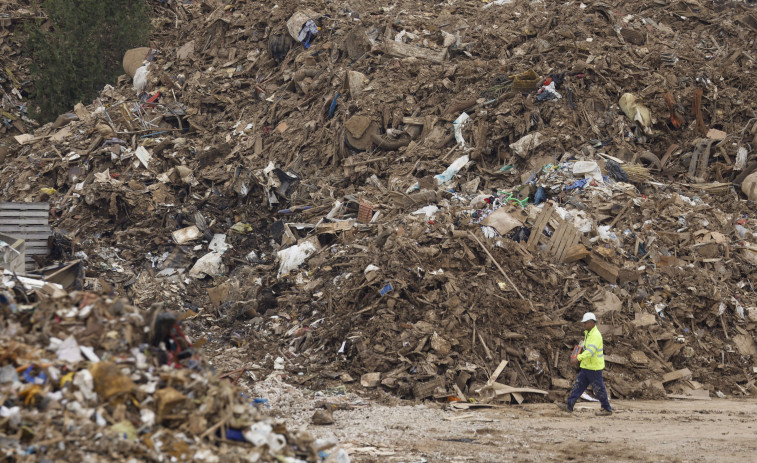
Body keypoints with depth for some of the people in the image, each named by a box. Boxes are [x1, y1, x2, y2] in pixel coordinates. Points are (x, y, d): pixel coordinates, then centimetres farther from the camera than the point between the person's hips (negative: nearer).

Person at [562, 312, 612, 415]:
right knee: (578, 385, 6)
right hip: (586, 367, 10)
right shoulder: (588, 333, 11)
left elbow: (590, 350, -32)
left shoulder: (596, 335, -20)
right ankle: (570, 405, 5)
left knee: (599, 388, 0)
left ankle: (607, 409, 10)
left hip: (594, 368, -10)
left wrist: (578, 358, -37)